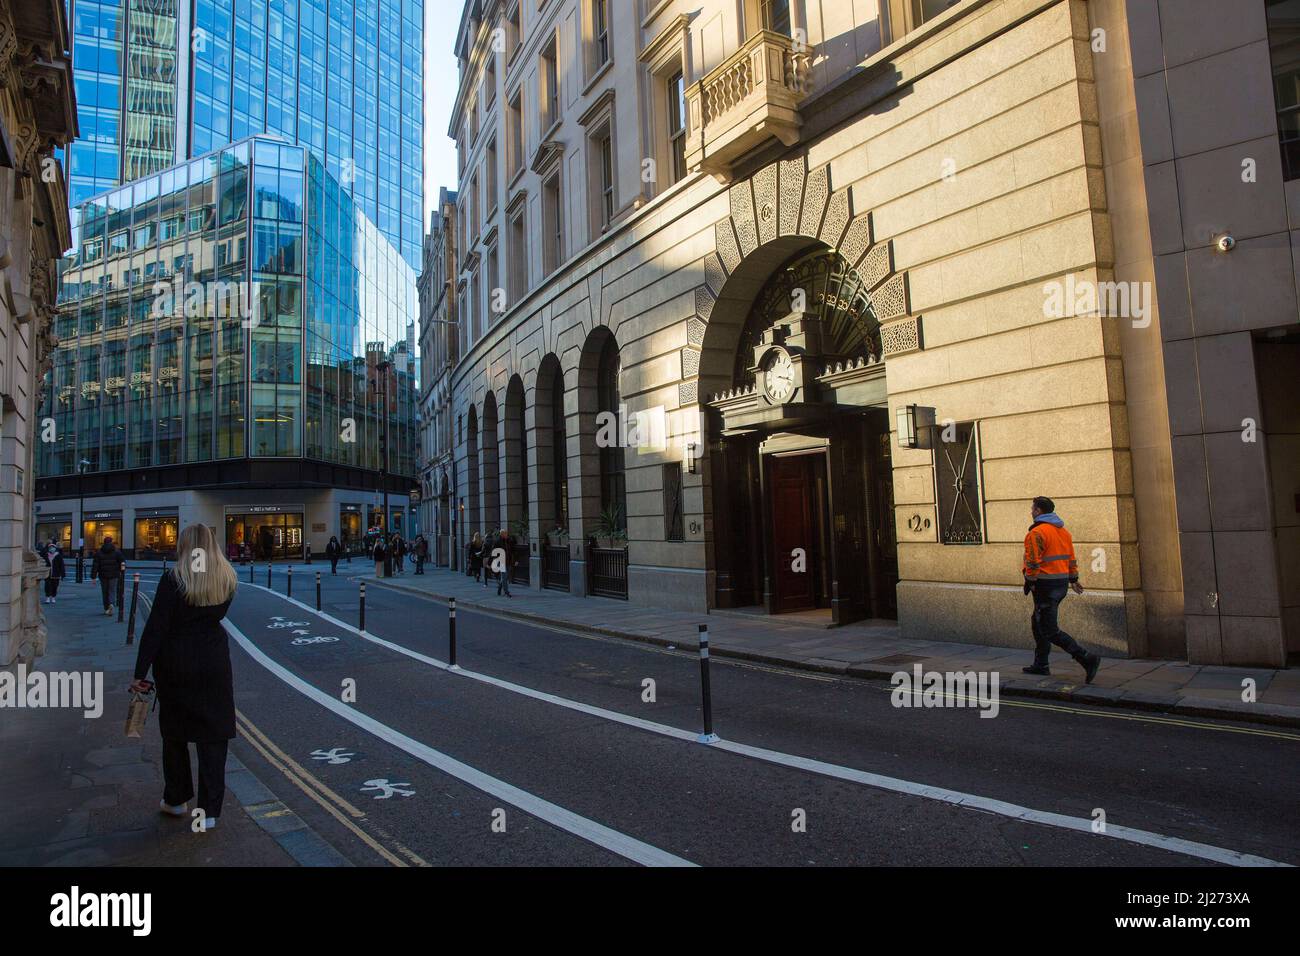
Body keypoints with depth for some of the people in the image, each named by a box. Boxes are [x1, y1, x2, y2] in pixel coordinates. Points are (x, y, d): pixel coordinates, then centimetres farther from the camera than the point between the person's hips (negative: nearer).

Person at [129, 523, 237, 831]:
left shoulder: (173, 578, -13)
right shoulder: (228, 579, -1)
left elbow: (155, 628, -16)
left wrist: (140, 673, -13)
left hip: (174, 664, -2)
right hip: (214, 663, 2)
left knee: (174, 732, 17)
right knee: (213, 736, 8)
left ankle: (176, 800, 32)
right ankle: (209, 811, 11)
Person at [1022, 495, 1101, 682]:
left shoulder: (1036, 533, -15)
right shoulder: (1063, 531, 13)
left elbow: (1034, 561, -19)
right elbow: (1071, 557, 18)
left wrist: (1029, 582, -10)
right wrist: (1073, 579, 24)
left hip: (1046, 585, -10)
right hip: (1062, 583, 10)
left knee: (1049, 630, -6)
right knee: (1038, 623, 19)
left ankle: (1087, 658, -16)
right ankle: (1040, 665, 24)